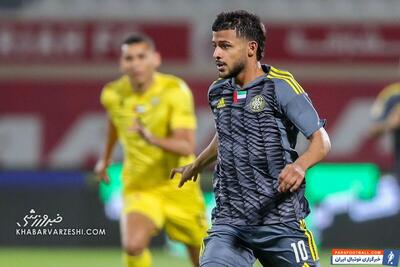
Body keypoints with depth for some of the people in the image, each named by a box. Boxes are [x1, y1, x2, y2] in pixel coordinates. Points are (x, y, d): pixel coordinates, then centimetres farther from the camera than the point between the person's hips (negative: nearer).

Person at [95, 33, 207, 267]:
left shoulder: (175, 91, -19)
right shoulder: (113, 94, -7)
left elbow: (187, 147, -28)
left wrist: (153, 139, -46)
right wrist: (106, 157, 32)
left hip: (179, 187, -1)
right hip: (139, 187, 1)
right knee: (133, 245, -27)